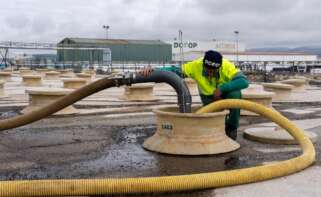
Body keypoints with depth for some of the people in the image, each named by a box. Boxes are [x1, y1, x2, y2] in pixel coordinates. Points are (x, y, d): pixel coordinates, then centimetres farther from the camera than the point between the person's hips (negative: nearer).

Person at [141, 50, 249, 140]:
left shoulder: (227, 66, -32)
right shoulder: (196, 66, -28)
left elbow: (244, 82, -42)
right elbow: (175, 71, -34)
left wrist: (221, 88, -46)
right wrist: (152, 71, -48)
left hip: (227, 93, -1)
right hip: (208, 97, 1)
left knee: (235, 94, -35)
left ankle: (232, 128, -10)